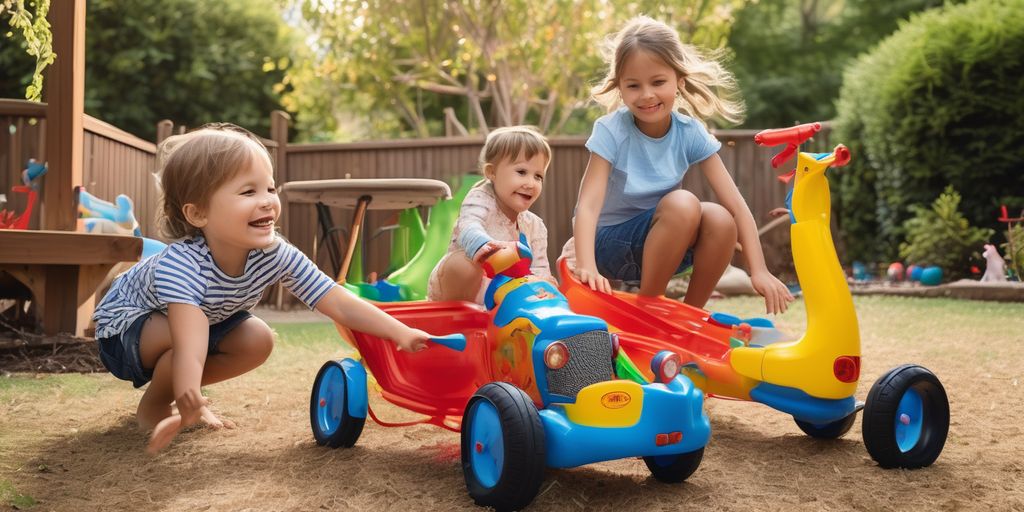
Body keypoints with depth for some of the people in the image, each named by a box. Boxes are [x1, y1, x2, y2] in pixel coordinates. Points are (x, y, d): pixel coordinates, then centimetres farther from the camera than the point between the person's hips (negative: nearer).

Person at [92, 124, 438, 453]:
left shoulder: (276, 255, -26)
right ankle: (152, 405, -2)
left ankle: (172, 387, 9)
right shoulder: (180, 264, -42)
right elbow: (190, 346, -54)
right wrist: (189, 402, -69)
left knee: (258, 340, -12)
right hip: (126, 322, -6)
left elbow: (341, 305, -26)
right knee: (185, 335, -33)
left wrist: (402, 333, -35)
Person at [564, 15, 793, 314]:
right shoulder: (611, 131, -17)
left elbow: (735, 205, -13)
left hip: (662, 248, 4)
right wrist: (586, 265, -45)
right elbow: (589, 203, -28)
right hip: (611, 244, -4)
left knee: (720, 220, -25)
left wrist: (759, 270, -23)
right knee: (682, 204, -30)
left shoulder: (691, 133, -8)